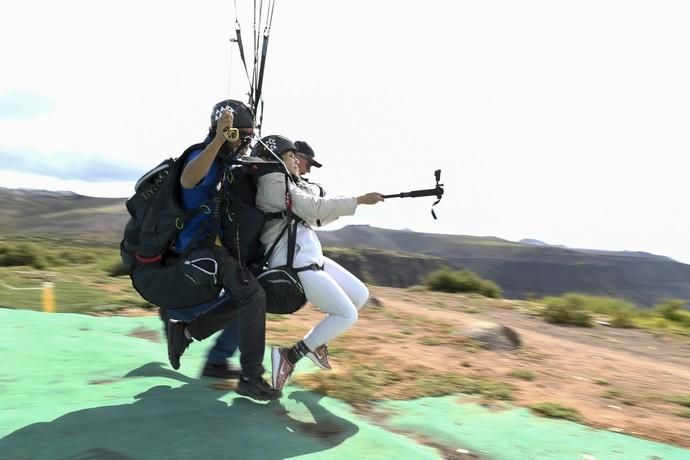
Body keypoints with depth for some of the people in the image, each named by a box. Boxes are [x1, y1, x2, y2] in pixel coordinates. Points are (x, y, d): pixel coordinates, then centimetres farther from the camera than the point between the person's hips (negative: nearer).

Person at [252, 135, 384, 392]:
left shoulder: (294, 185, 18)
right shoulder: (272, 181, -11)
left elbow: (320, 216, 19)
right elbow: (315, 208, -16)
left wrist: (355, 202, 6)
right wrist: (360, 200, -11)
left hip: (314, 259, 10)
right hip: (295, 266, -10)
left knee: (360, 295, 13)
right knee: (347, 315, -9)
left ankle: (317, 340, 23)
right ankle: (290, 356, -2)